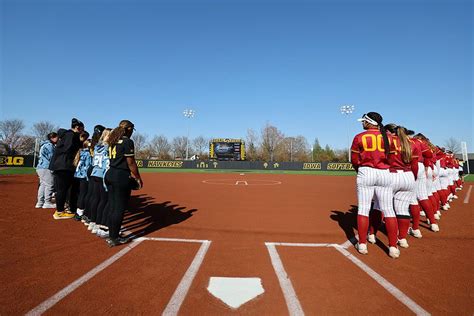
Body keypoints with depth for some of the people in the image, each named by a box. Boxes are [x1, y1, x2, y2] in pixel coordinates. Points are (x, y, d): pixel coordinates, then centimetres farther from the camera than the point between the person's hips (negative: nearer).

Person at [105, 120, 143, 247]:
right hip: (121, 177, -9)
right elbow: (131, 162, -14)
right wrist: (138, 177, -5)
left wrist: (130, 173, 21)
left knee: (113, 206, 15)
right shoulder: (127, 142, -12)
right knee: (120, 208, 0)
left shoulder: (114, 141, 13)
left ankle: (112, 235, 25)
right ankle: (114, 238, 8)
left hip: (110, 174, 9)